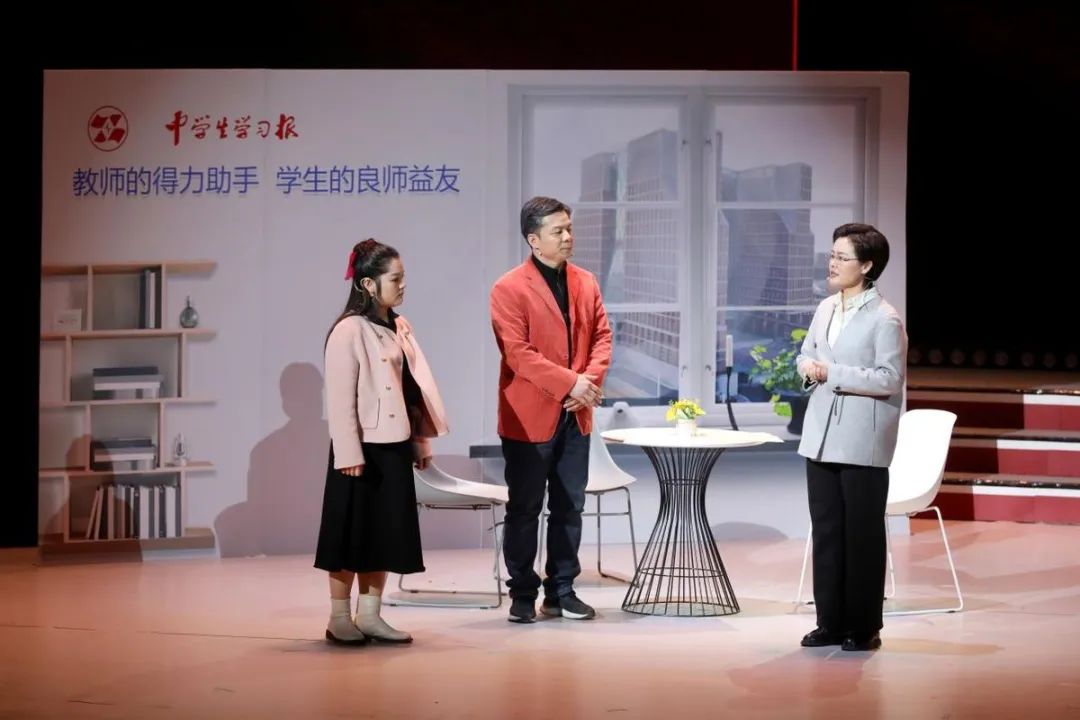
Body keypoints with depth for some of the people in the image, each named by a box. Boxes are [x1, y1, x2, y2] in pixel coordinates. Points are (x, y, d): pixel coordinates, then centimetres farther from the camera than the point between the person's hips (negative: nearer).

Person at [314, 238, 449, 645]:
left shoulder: (397, 327, 11)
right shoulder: (348, 331, -13)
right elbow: (340, 398, -16)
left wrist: (422, 441, 13)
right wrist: (349, 454, -19)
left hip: (394, 447, 8)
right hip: (364, 449, -8)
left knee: (385, 532, 9)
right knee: (352, 534, -1)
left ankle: (370, 615, 16)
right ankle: (339, 619, 6)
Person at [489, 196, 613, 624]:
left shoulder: (585, 283, 10)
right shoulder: (509, 289, -10)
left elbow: (601, 337, 9)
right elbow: (518, 353, -17)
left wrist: (591, 381, -9)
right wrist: (570, 383, -20)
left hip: (575, 416, 6)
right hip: (530, 417, -5)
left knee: (569, 508, 10)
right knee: (525, 509, 2)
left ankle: (562, 592, 17)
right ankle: (522, 595, 10)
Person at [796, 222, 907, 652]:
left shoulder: (884, 319, -11)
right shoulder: (825, 310, 11)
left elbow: (889, 379, -17)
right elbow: (807, 354, 21)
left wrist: (833, 374, -19)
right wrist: (808, 367, -3)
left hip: (862, 443, -7)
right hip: (821, 437, 7)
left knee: (862, 534, 1)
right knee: (826, 531, 10)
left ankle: (864, 627, 9)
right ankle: (831, 623, 18)